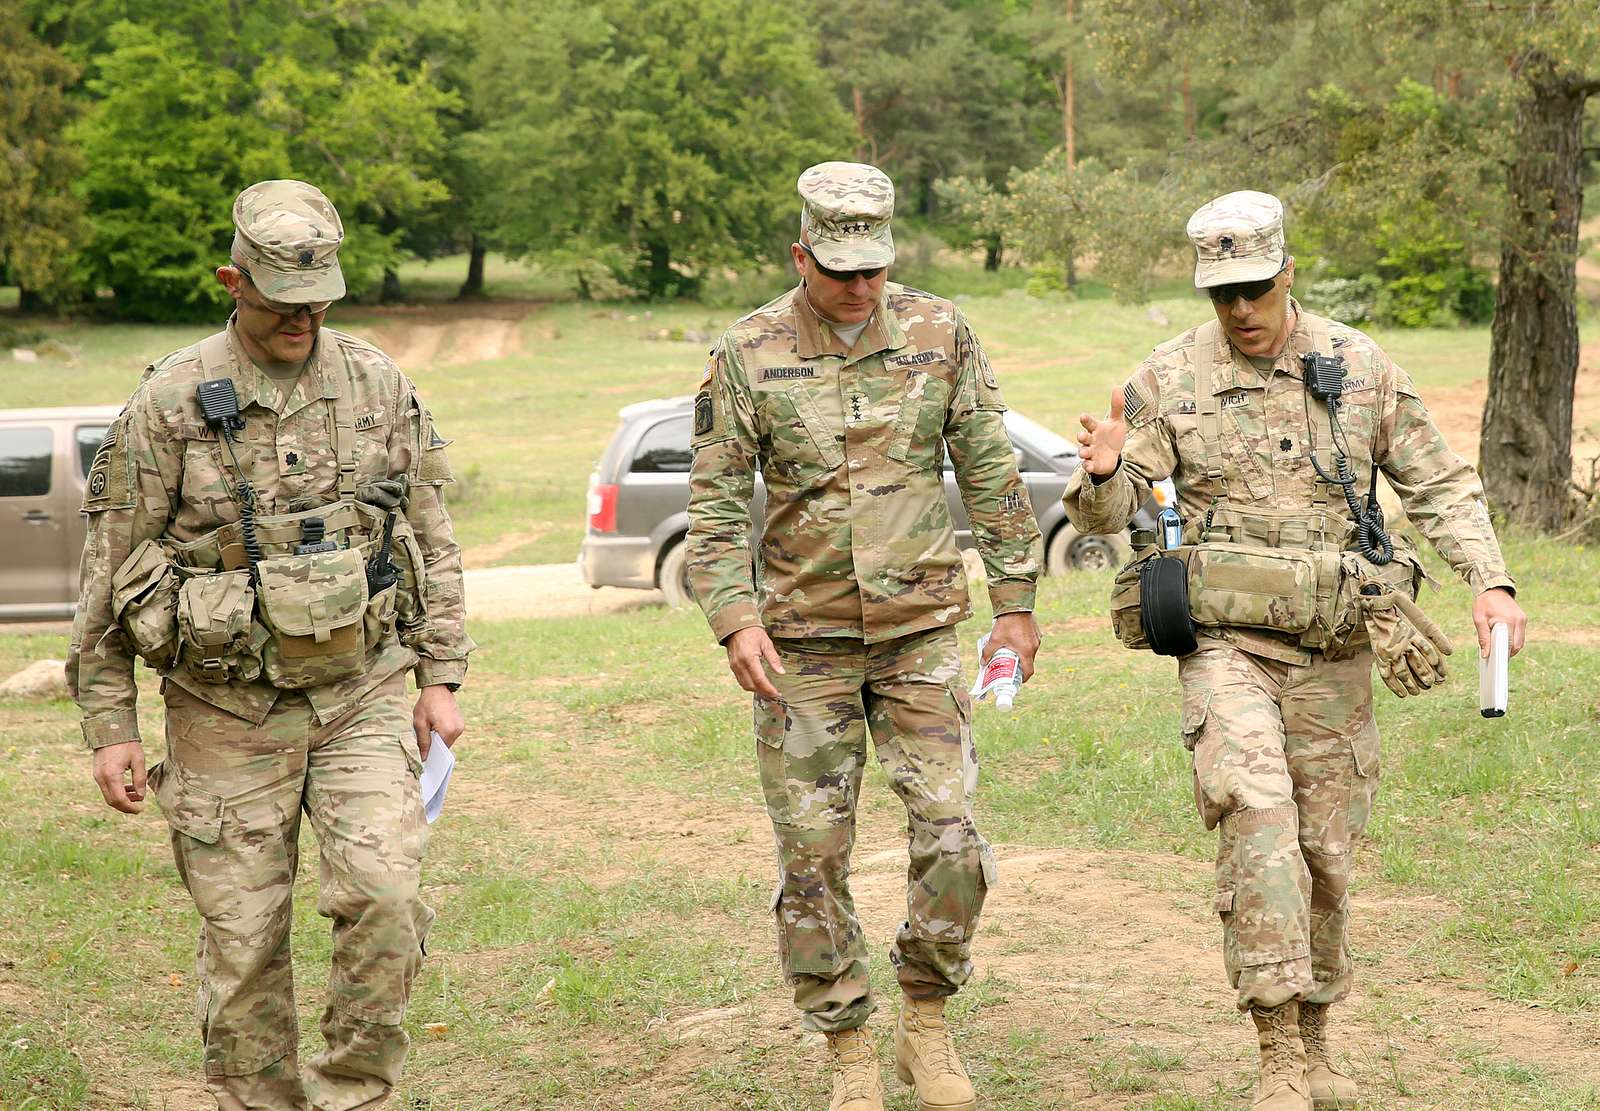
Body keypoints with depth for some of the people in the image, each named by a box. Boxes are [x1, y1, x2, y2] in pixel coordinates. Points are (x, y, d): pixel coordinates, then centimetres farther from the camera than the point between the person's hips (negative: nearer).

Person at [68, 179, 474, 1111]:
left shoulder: (381, 387, 2)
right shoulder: (171, 402, -6)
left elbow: (433, 542, 11)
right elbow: (110, 571, -1)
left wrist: (442, 678, 6)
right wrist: (110, 728, -2)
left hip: (364, 693, 1)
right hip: (228, 711, -1)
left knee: (385, 895, -15)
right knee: (244, 940, 3)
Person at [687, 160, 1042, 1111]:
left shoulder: (939, 334, 0)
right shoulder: (750, 354, -3)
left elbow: (990, 471, 6)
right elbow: (716, 498, -1)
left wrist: (1016, 598, 5)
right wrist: (735, 619, -12)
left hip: (922, 629, 1)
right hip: (803, 640, 0)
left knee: (952, 835, -7)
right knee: (814, 854, 2)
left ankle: (928, 1024, 14)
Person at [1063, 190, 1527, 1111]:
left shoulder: (1362, 369, 3)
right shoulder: (1169, 380, -1)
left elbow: (1439, 484, 9)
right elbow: (1108, 513, -2)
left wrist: (1492, 580, -5)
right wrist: (1104, 473, -26)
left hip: (1335, 651, 2)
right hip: (1228, 640, -2)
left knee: (1327, 849, 9)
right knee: (1256, 812, -22)